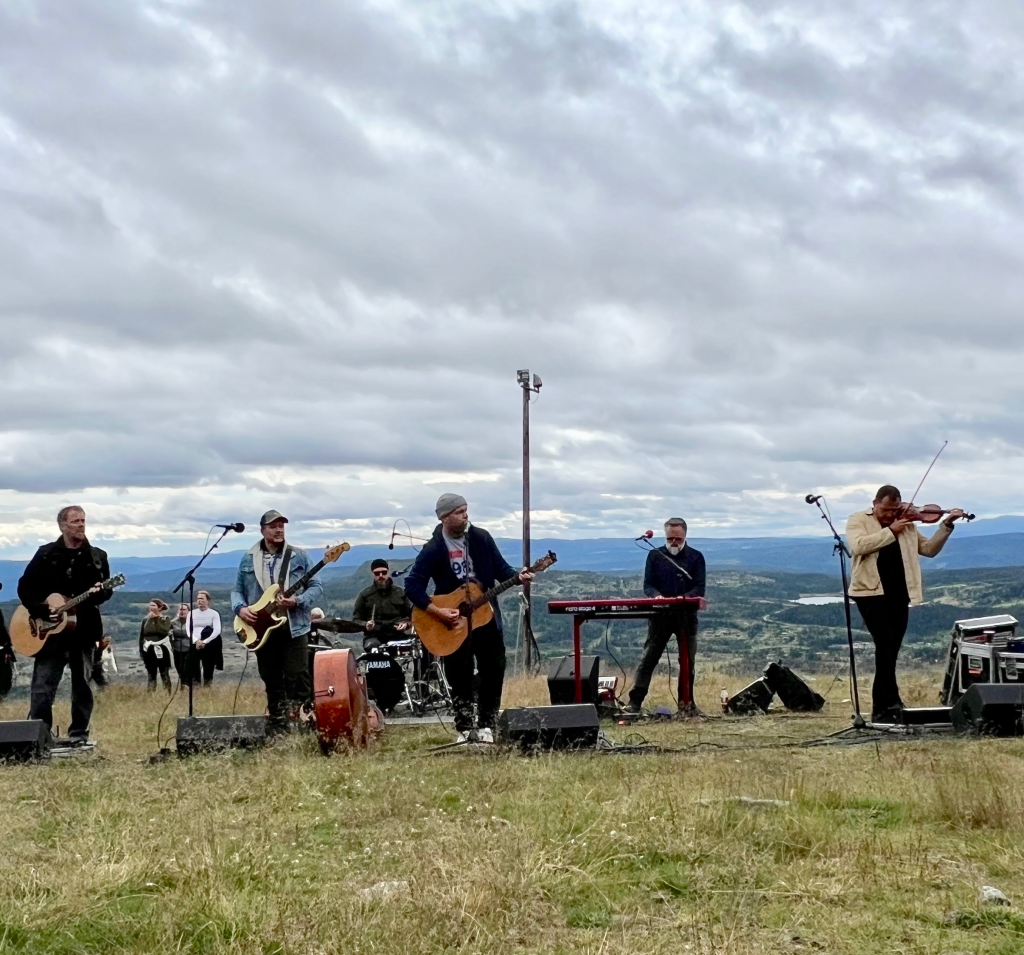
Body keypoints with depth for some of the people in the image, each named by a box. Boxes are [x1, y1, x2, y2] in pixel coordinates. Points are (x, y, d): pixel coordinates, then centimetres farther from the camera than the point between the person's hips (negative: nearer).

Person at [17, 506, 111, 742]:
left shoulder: (97, 557, 7)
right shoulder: (46, 554, 4)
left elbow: (107, 590, 5)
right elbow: (24, 587, 4)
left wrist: (99, 592, -19)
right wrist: (40, 611, -10)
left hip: (83, 629, 2)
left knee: (82, 684, 6)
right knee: (42, 687, -4)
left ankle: (79, 734, 14)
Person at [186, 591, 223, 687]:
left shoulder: (214, 613, 4)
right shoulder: (191, 613, 12)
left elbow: (217, 631, -8)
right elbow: (188, 630, 2)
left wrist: (204, 642, -16)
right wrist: (196, 641, -15)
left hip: (209, 646, -2)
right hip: (194, 645, 2)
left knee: (208, 670, -4)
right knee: (191, 670, -7)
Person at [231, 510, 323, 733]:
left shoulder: (299, 556, 2)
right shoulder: (248, 559, 8)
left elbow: (316, 586, 1)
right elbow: (237, 590, 13)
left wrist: (297, 601, -16)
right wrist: (240, 608, -7)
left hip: (293, 627, -3)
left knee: (297, 678, -7)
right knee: (271, 681, 9)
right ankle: (278, 727, 16)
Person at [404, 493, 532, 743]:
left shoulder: (481, 538, -1)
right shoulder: (433, 549, -11)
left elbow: (500, 568, 5)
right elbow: (412, 585, -13)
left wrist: (518, 577, -16)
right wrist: (438, 612, -21)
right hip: (452, 624, -3)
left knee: (493, 673, 4)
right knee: (460, 680, 3)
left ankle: (486, 726, 16)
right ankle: (465, 729, 15)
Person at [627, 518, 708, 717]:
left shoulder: (696, 557, 5)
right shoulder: (655, 556, 6)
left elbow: (699, 588, -4)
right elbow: (648, 585, 1)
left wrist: (684, 598, -24)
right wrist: (657, 596, -21)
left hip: (687, 614, 1)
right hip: (660, 614, -1)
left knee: (687, 661, 8)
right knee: (649, 658, -3)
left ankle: (686, 703, 18)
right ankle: (634, 702, -5)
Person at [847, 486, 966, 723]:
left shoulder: (906, 525, 14)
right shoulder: (857, 520, 2)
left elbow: (929, 549, 12)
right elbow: (858, 546, -17)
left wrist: (946, 526, 0)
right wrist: (890, 531, -16)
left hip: (899, 595, 5)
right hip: (871, 592, -5)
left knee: (890, 650, 8)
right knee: (886, 644, -18)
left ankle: (881, 709, 16)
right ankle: (891, 703, -17)